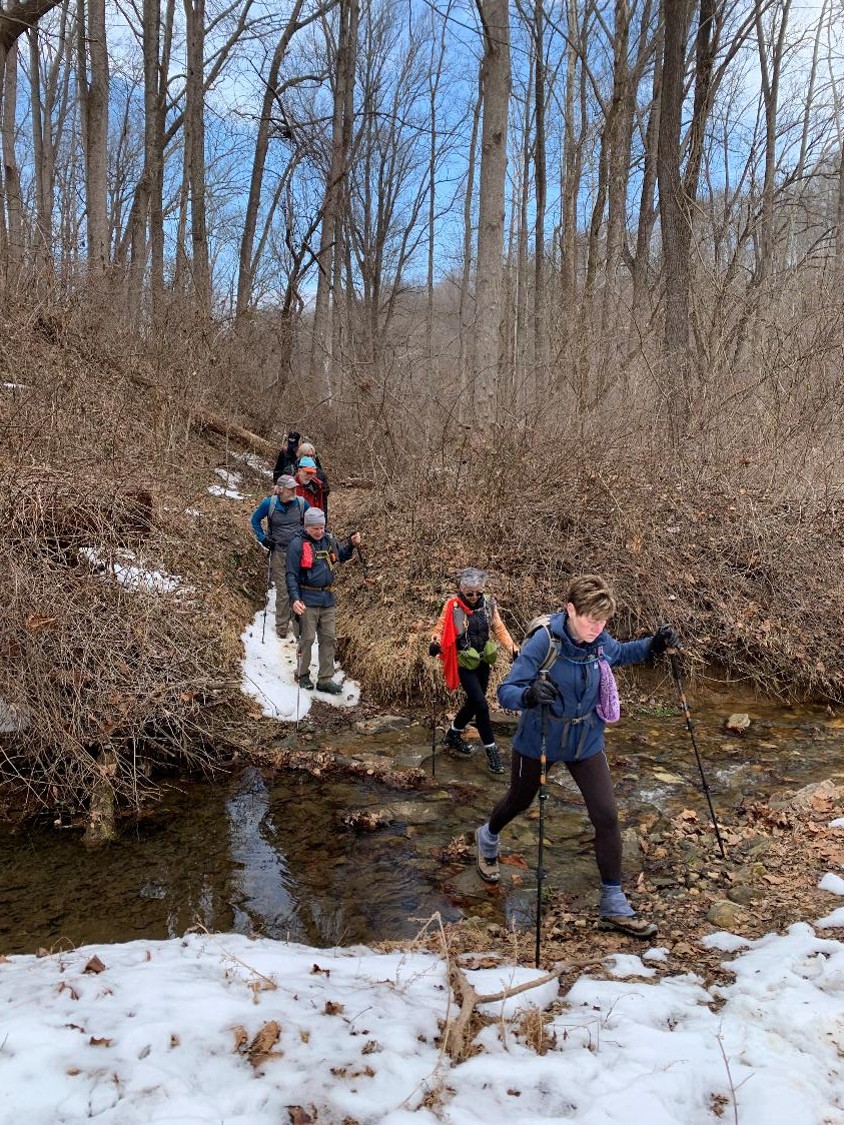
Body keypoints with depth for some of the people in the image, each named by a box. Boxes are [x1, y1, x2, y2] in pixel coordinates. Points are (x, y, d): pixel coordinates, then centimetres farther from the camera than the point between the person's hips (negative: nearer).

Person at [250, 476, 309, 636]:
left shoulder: (302, 503, -5)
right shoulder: (269, 504, -9)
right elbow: (255, 519, 7)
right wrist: (263, 538, 0)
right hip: (278, 552, -1)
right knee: (283, 591, 3)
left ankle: (298, 622, 24)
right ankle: (281, 626, 17)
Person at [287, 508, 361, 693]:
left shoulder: (329, 540, 7)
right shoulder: (298, 545, -10)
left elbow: (342, 556, 24)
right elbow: (291, 575, -11)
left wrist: (352, 545, 5)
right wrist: (295, 598, -22)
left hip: (327, 599, 6)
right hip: (308, 600, -6)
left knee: (329, 639, 6)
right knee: (307, 639, 1)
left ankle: (325, 679, 14)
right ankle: (303, 674, 22)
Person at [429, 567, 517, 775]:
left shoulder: (488, 603, -5)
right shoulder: (452, 606, -16)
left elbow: (499, 629, -3)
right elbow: (440, 629, -13)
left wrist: (512, 649, -15)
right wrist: (435, 643, -34)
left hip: (482, 661, 5)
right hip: (464, 663, -5)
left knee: (474, 702, 17)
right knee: (481, 704, -10)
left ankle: (453, 734, 40)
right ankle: (491, 750, 3)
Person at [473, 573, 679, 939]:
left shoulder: (600, 641, -13)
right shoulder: (543, 642, -29)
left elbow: (618, 654, 13)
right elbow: (505, 692, -30)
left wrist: (653, 645, -5)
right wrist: (529, 694, -53)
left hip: (586, 741, 3)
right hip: (538, 740, -3)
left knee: (607, 816, -3)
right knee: (519, 801, 21)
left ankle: (614, 906, 12)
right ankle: (488, 839, 56)